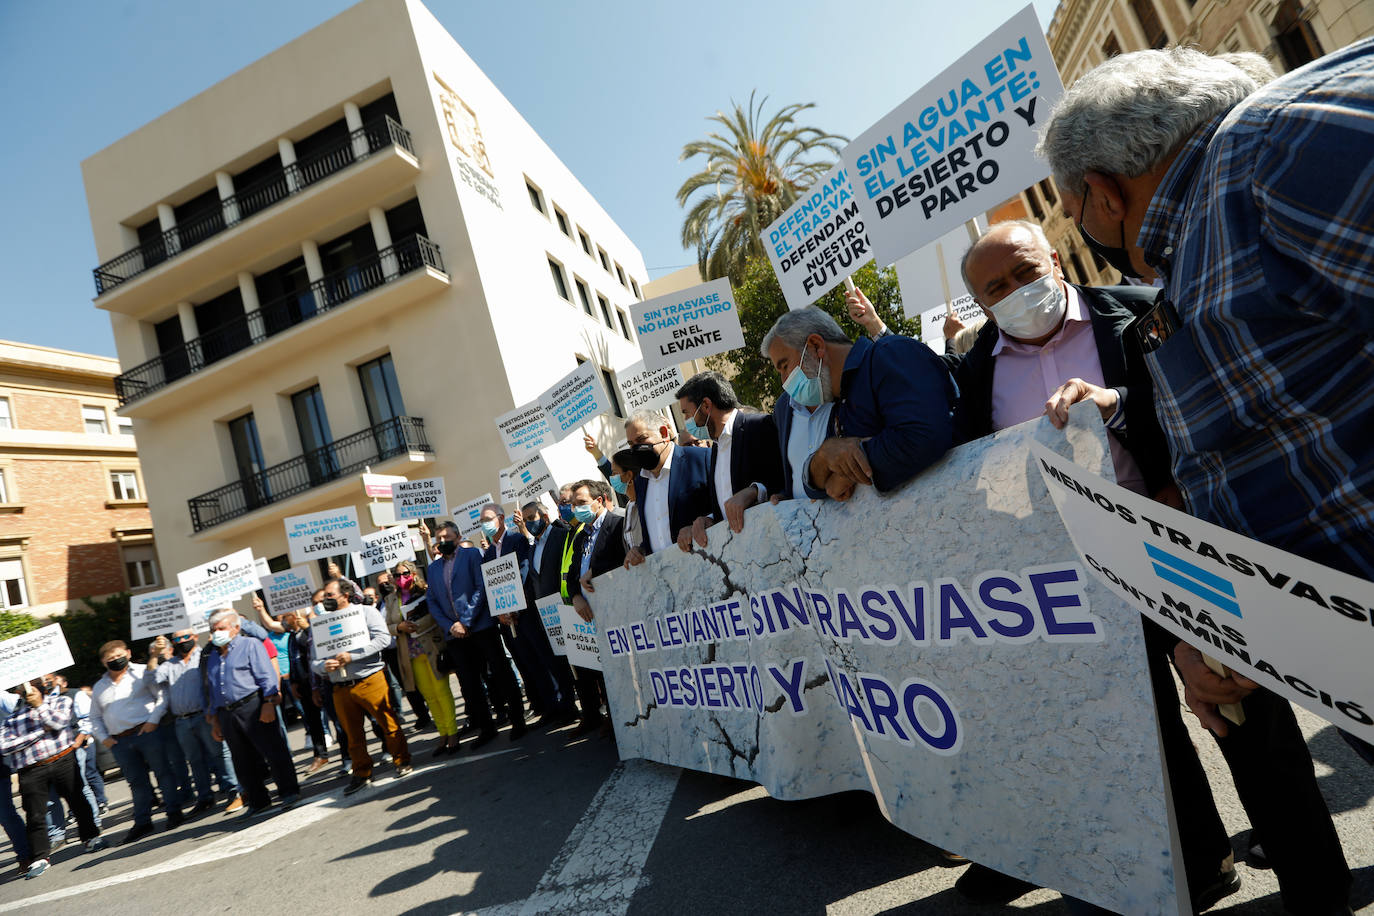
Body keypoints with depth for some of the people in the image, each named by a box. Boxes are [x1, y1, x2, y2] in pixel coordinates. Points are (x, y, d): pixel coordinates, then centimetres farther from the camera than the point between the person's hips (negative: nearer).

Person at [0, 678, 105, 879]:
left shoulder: (61, 701, 10)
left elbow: (58, 722, -10)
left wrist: (39, 705, -4)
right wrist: (40, 732, -7)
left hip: (63, 762, -1)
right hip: (31, 772, 1)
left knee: (77, 801, 6)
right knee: (35, 815, 2)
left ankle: (91, 838, 21)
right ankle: (39, 858, 13)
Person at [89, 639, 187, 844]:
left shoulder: (142, 673, 2)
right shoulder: (99, 687, 16)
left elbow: (162, 696, -2)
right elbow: (95, 718, 23)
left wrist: (153, 720, -13)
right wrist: (103, 738, 7)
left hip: (146, 732, -4)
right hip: (120, 742, 4)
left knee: (163, 772, -1)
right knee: (136, 781, 7)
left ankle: (174, 811, 8)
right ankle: (142, 822, 15)